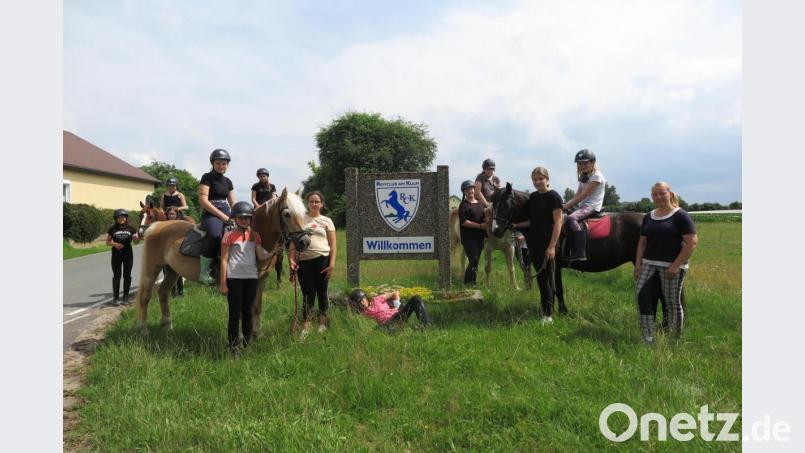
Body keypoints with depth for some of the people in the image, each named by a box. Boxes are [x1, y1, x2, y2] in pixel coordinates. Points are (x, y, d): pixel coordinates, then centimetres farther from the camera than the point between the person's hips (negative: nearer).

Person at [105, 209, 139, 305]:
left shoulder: (131, 228, 4)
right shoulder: (112, 229, 3)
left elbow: (136, 240, 1)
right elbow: (107, 241, 6)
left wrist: (137, 238, -22)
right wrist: (115, 244, -14)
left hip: (128, 254, 1)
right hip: (116, 254, -1)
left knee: (127, 276, 5)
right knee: (116, 276, 1)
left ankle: (125, 297, 14)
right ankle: (115, 297, 9)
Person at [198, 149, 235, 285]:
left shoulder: (228, 181, 17)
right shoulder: (207, 177, -2)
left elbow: (233, 203, 19)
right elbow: (203, 200, -11)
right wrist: (222, 216, -15)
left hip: (226, 215, 7)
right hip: (210, 214, -7)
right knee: (216, 235, -36)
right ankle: (203, 273, -23)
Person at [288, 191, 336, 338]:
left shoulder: (326, 221, 6)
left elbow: (332, 245, 2)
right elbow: (293, 241, 5)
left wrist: (332, 264, -7)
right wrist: (291, 259, -8)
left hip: (322, 260, 0)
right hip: (303, 261, 1)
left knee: (321, 292, 9)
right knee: (307, 294, 4)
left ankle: (322, 321, 25)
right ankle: (306, 326, 10)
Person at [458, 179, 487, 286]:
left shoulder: (480, 203, 14)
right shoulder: (464, 205, -7)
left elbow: (485, 216, 25)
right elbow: (463, 222, -16)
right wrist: (480, 226, -19)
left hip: (480, 236, 7)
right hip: (469, 237, -7)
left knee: (476, 260, 11)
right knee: (473, 260, -12)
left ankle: (472, 282, 20)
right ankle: (468, 282, -4)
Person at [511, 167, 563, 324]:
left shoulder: (554, 196, -9)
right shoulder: (533, 197, 11)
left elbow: (557, 222, -13)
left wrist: (552, 246, -19)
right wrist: (516, 225, 1)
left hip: (547, 244, -7)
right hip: (534, 243, 7)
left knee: (543, 278, -6)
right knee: (543, 277, 14)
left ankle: (548, 315, 3)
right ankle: (546, 308, 25)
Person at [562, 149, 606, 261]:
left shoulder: (596, 176, -8)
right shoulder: (583, 177, 21)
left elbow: (583, 195, -16)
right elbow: (576, 196, 16)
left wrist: (566, 206, -17)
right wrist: (566, 205, -1)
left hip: (593, 206, -10)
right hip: (583, 206, 10)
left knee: (571, 218, -32)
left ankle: (580, 253, -36)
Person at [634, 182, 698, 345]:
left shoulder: (680, 216, -6)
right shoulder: (648, 217, 12)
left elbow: (692, 242, -12)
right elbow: (642, 242, 16)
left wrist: (676, 265, -17)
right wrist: (638, 264, 6)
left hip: (672, 266, -5)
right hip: (649, 264, 5)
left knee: (672, 302, 2)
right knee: (641, 295, -7)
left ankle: (676, 338, 18)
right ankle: (647, 337, 2)